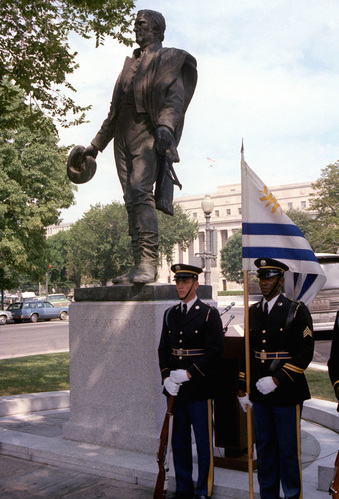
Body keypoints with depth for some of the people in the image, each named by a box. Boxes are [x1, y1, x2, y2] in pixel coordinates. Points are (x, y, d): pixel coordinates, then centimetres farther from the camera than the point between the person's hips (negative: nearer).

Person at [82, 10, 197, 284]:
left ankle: (148, 262, -26)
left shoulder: (167, 59, 9)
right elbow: (115, 108, 30)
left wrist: (166, 127, -27)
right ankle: (139, 265, -3)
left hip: (147, 134, -6)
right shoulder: (131, 63, 28)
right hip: (123, 137, 6)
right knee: (132, 199, -2)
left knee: (140, 191, -22)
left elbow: (175, 98, -7)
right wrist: (97, 143, 29)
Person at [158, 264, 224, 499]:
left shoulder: (209, 314, -6)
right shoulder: (170, 314, 11)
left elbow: (215, 351, -11)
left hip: (199, 389, -5)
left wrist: (189, 373, -16)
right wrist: (166, 377, -2)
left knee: (204, 443, 3)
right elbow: (163, 349, 13)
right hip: (175, 390, 5)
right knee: (179, 442, 14)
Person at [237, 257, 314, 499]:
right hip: (260, 393, 5)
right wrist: (243, 388, 11)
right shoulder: (253, 312, 10)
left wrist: (277, 380, -17)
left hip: (286, 392, -5)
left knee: (288, 449, 4)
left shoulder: (297, 310, -6)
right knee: (264, 447, 14)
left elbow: (305, 352, -11)